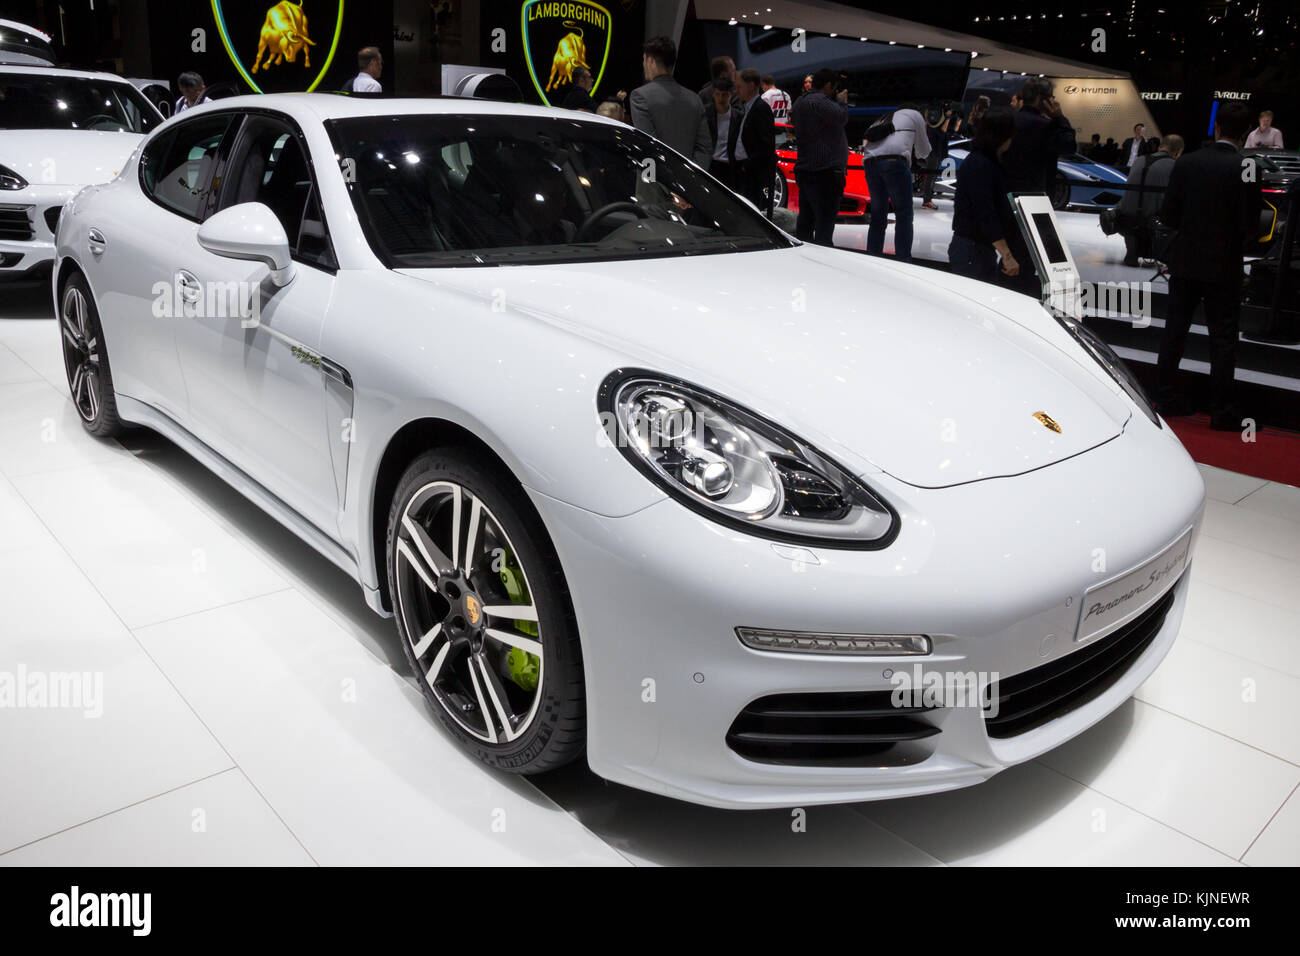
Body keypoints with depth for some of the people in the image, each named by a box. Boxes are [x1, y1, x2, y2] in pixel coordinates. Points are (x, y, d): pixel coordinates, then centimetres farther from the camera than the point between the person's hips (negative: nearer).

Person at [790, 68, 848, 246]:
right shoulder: (819, 101, -15)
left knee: (805, 219, 15)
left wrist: (838, 101, 15)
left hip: (804, 169, 10)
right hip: (824, 171, -10)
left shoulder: (800, 102, 17)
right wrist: (841, 101, 2)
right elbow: (841, 117, -19)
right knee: (825, 220, -10)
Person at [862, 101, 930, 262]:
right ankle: (903, 262, -9)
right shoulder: (914, 115, 23)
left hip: (870, 162, 5)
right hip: (895, 160, -5)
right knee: (904, 215, -2)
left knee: (878, 214, 13)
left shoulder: (882, 120, 37)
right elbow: (923, 152, 30)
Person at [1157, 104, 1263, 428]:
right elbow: (1250, 226, -11)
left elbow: (1169, 215, -1)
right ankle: (1221, 411, 8)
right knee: (1223, 339, 4)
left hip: (1184, 262, 3)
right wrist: (1234, 239, 10)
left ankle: (1166, 397, 19)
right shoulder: (1246, 170, -13)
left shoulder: (1186, 163, -4)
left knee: (1174, 330, 13)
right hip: (1223, 267, -3)